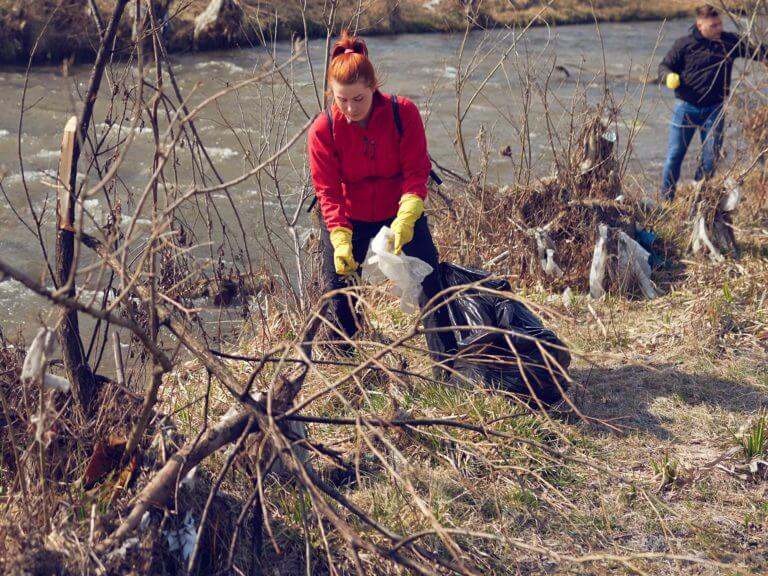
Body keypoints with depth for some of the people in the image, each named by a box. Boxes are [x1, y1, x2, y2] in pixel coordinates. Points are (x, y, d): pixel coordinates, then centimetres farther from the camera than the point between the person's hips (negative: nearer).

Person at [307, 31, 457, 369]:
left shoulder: (403, 113, -17)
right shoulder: (323, 129, -17)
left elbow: (416, 172, -17)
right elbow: (328, 191, -15)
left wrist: (405, 220, -34)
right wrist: (340, 240, -29)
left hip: (401, 214, 0)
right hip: (348, 220, 0)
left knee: (429, 283, -1)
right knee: (337, 291, 1)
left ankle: (447, 363, 12)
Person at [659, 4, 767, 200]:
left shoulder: (730, 41, 2)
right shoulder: (685, 44, -6)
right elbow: (664, 66, 0)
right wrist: (669, 77, -22)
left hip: (715, 109, 3)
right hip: (686, 108, -3)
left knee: (711, 156, 7)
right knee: (675, 154, 0)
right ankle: (666, 199, 11)